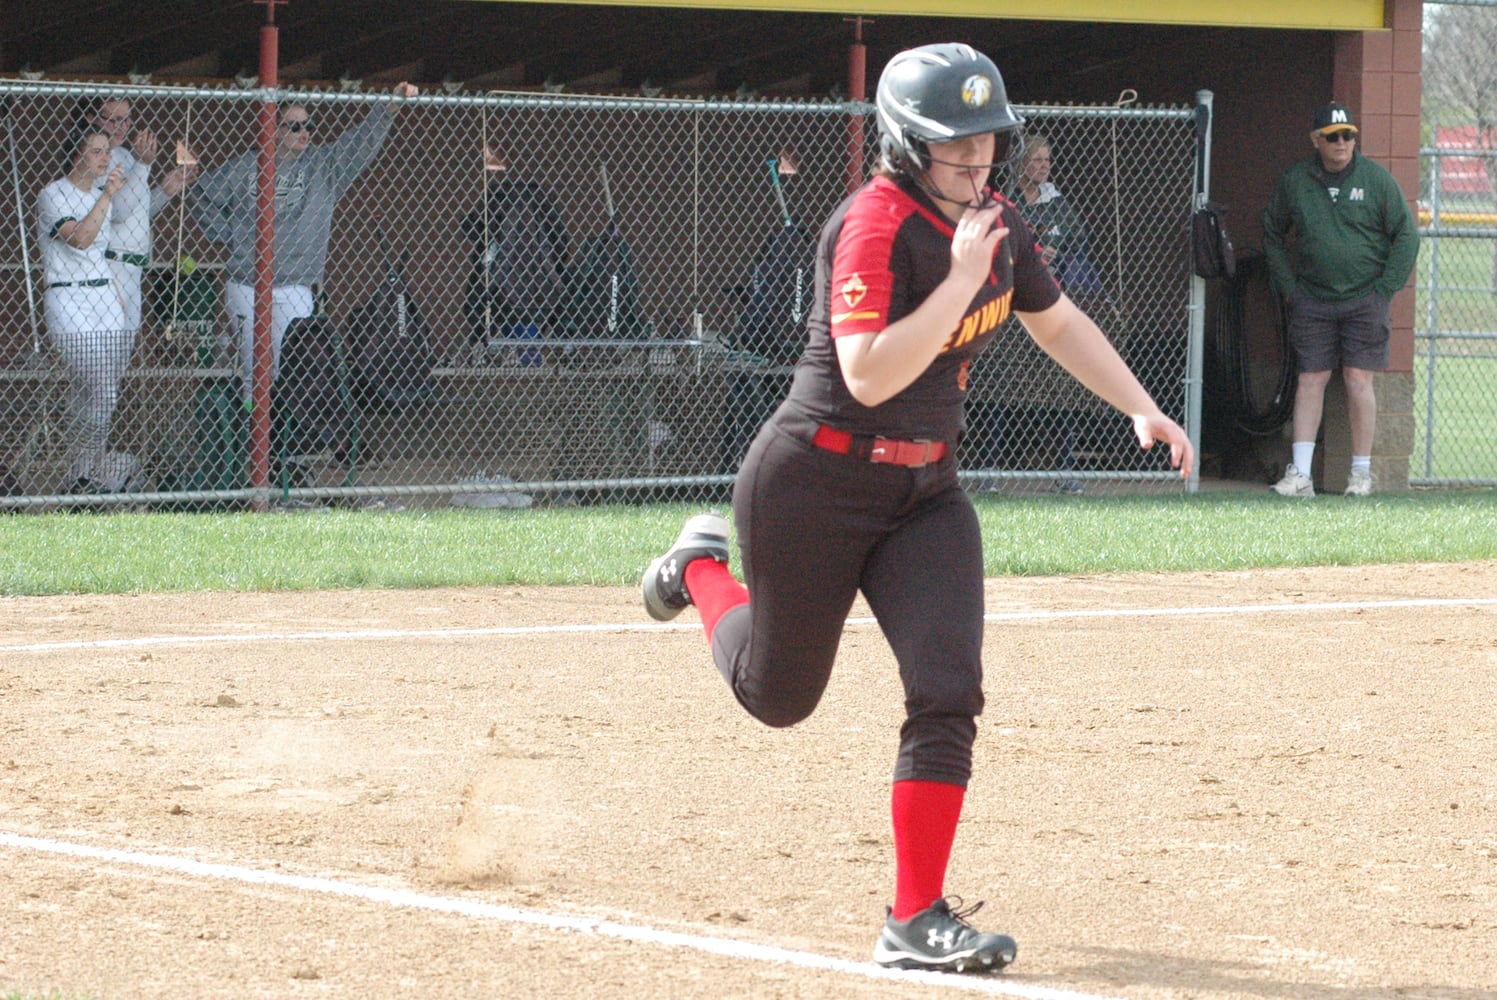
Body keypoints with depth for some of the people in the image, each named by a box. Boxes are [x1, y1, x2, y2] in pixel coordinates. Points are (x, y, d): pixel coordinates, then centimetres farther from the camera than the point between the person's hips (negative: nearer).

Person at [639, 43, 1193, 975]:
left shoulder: (996, 224, 1)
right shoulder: (875, 226, -24)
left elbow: (1057, 321, 20)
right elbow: (868, 375, -33)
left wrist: (1141, 408, 16)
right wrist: (962, 278, -34)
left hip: (926, 489, 6)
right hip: (815, 485, -6)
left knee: (948, 691, -11)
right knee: (778, 694, 13)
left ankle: (917, 919, -6)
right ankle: (701, 570, 45)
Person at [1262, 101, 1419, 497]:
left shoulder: (1376, 179, -2)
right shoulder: (1294, 182, 4)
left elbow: (1406, 235, 3)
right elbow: (1273, 236, 17)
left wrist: (1385, 288, -3)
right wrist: (1287, 287, 9)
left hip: (1364, 299, -2)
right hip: (1312, 299, 2)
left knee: (1358, 381, -5)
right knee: (1310, 380, -2)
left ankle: (1361, 471, 5)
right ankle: (1300, 473, -3)